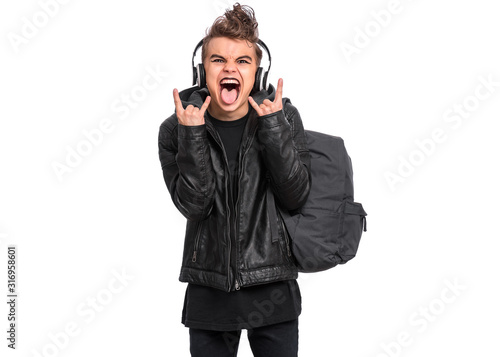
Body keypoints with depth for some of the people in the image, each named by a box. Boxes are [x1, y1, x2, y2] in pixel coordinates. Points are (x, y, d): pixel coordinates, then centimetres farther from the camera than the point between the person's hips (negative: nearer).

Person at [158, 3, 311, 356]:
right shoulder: (176, 129, -4)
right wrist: (191, 135, -21)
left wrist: (273, 128, -19)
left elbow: (295, 198, -10)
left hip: (273, 287, 0)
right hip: (209, 289, 0)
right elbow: (193, 205, -12)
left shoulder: (284, 116, -3)